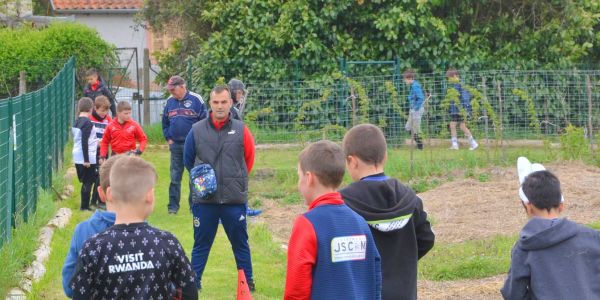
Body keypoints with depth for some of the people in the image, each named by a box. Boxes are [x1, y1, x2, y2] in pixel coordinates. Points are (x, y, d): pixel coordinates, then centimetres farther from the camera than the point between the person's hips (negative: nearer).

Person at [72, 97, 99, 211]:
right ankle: (85, 206, 1)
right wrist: (86, 160, -19)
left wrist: (95, 142, 31)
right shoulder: (87, 123, -15)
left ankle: (84, 205, 20)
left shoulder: (76, 122, 11)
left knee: (84, 182, 16)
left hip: (77, 158, 8)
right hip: (87, 158, -8)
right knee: (88, 182, -1)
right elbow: (84, 142, -20)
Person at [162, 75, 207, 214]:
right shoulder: (170, 101, 6)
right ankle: (173, 205, 12)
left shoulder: (196, 99, -8)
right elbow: (165, 122, 18)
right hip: (175, 145, 4)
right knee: (174, 177, 6)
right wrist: (168, 138, 9)